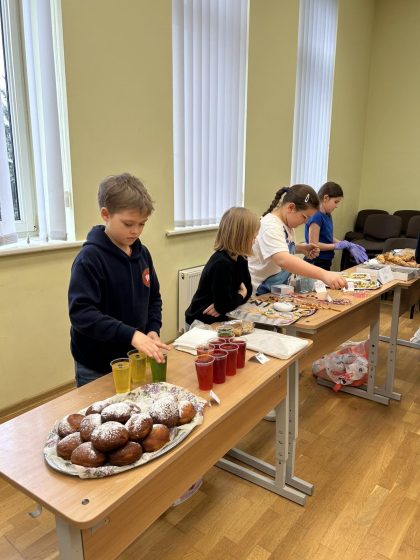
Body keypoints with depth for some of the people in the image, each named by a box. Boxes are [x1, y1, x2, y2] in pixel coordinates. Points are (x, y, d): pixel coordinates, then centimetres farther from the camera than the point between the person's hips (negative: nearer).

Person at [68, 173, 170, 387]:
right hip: (97, 368, -6)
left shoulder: (142, 253, 2)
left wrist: (153, 330, -5)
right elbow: (80, 313, -26)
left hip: (134, 359, 6)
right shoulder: (90, 258, -19)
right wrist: (131, 335, -33)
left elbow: (153, 298, 11)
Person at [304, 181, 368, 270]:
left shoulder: (328, 215, 9)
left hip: (325, 262, 9)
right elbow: (314, 245, -21)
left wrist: (348, 245, 3)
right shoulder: (316, 217, -18)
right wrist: (338, 245, -17)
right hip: (315, 263, -9)